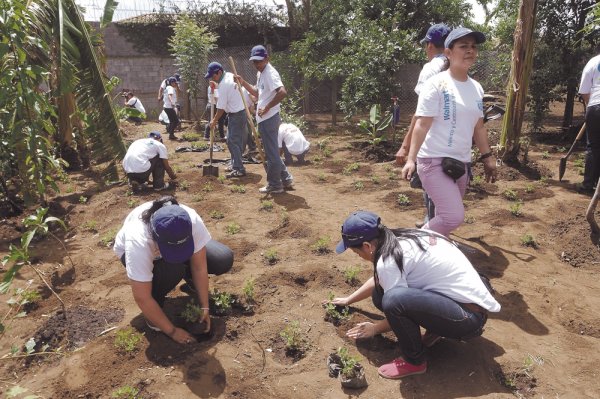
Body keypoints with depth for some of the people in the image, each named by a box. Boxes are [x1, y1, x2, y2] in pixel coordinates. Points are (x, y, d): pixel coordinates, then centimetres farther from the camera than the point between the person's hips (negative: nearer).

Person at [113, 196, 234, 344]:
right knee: (171, 270, -36)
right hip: (133, 251, -3)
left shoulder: (193, 221, -37)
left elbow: (199, 267, -23)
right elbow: (142, 298, -35)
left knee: (223, 259, -17)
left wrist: (204, 307, -19)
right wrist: (172, 331, -29)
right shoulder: (137, 242, -43)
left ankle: (190, 281, 12)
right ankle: (153, 312, -7)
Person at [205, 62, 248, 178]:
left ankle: (239, 169, -9)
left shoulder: (223, 85, -20)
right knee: (237, 140, 15)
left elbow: (221, 108, -16)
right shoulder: (230, 75, 5)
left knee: (232, 142, -8)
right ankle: (235, 165, 24)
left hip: (235, 115, -10)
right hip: (241, 111, 10)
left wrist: (214, 121, -3)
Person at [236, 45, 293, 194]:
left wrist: (266, 108, -26)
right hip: (265, 119, 11)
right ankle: (286, 179, 25)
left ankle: (274, 185, 10)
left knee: (271, 153, -1)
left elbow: (282, 92, -31)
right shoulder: (260, 73, 15)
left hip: (268, 119, -11)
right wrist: (243, 82, 16)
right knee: (271, 151, 17)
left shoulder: (270, 73, -17)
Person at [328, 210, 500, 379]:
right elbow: (379, 279, 22)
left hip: (470, 316, -9)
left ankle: (415, 361, -5)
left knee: (393, 299, -30)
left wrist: (375, 328, 8)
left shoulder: (389, 261, -22)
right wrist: (348, 300, 32)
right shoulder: (403, 238, 6)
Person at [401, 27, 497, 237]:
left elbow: (478, 127, 19)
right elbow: (422, 124, -16)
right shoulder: (437, 84, -10)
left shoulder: (476, 88, 11)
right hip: (434, 161, -7)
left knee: (446, 216, 11)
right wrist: (411, 159, -23)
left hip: (461, 163, 7)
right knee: (454, 217, -17)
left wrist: (487, 157, 17)